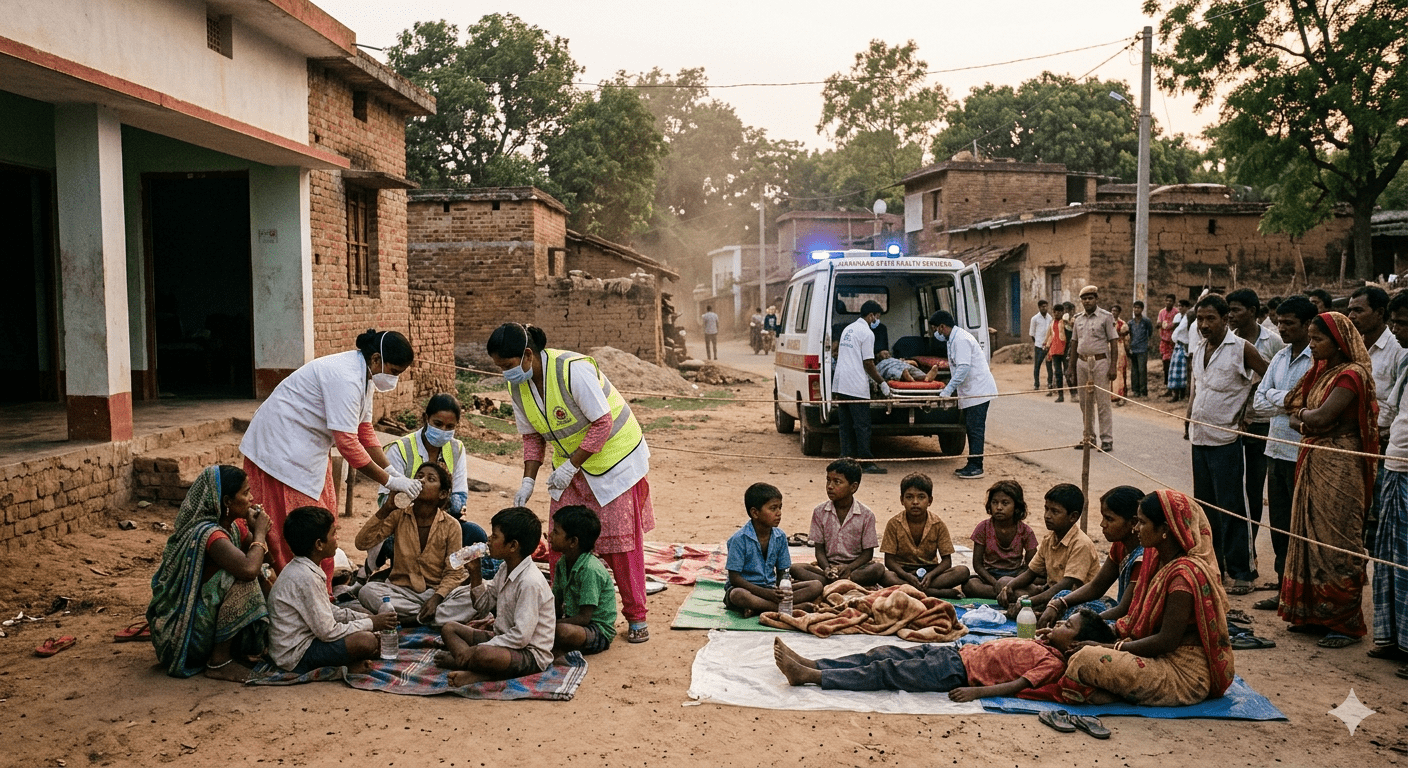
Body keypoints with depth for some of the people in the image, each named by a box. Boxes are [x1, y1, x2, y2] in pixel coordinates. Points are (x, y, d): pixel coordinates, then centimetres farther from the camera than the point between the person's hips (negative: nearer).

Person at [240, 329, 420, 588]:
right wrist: (389, 481, -26)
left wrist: (391, 469, -1)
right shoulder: (345, 378, -29)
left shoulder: (364, 375, 3)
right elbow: (347, 442, -31)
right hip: (281, 447, -10)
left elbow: (364, 429, 9)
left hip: (307, 445, 10)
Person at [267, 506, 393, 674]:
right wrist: (370, 623, -13)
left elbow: (328, 611, 17)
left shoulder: (304, 569, 7)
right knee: (366, 641, -27)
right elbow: (328, 632, -24)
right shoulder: (305, 578, -24)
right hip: (296, 658, -10)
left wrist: (367, 618, 7)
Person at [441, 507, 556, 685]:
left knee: (483, 654, -40)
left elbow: (521, 636, -26)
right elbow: (484, 607, 18)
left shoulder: (530, 582, -24)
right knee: (449, 628, 7)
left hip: (530, 652, -11)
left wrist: (475, 650, -22)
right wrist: (475, 573, 5)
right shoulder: (506, 570, 6)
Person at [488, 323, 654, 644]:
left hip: (614, 455, -6)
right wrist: (528, 480, -9)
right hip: (570, 464, 6)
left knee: (620, 540, -2)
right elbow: (532, 436, 4)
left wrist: (570, 466, -26)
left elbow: (603, 423, -25)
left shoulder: (573, 370, -29)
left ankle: (636, 618, 10)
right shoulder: (517, 386, -7)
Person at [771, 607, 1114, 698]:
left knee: (886, 672, -13)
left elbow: (1018, 684, -22)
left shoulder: (1052, 662, -10)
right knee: (883, 655, 1)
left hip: (957, 672, -8)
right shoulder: (1041, 647, 16)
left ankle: (810, 676, -14)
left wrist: (977, 692, -28)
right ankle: (809, 664, 1)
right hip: (957, 652, 8)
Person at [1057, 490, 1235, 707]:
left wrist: (1112, 647, -14)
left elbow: (1166, 641, -21)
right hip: (1166, 661, 10)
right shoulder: (1159, 561, 9)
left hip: (1185, 678, -10)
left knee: (1086, 659, -25)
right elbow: (1139, 620, 15)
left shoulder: (1185, 574, -21)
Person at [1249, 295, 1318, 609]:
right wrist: (1291, 404, -9)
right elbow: (1259, 402, 7)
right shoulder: (1279, 358, 11)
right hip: (1276, 451, 7)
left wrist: (1276, 397, -9)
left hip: (1303, 456, -7)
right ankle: (1284, 590, 23)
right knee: (1278, 526, 13)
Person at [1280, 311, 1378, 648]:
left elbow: (1321, 416, -24)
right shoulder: (1318, 372, 13)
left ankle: (1346, 623, 5)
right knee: (1310, 537, 11)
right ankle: (1313, 612, 20)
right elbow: (1296, 416, 12)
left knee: (1336, 543, -4)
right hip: (1312, 461, 9)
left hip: (1339, 468, -9)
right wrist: (1305, 424, -10)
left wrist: (1304, 414, -3)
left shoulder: (1352, 374, -14)